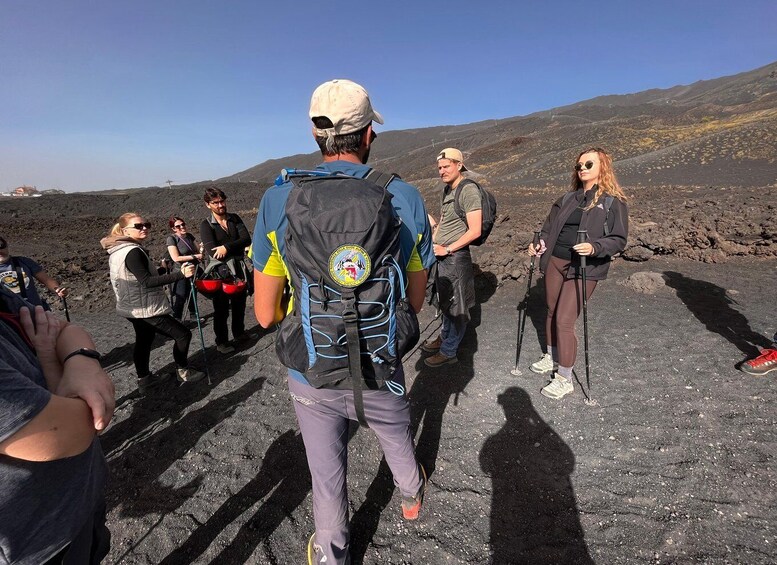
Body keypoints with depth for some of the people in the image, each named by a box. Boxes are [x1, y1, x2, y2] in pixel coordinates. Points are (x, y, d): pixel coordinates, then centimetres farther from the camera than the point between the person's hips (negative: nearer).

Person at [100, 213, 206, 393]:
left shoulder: (117, 251, 8)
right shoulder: (133, 252, -23)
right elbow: (147, 282, -30)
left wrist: (159, 269, 19)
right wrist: (181, 274, -36)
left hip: (133, 308, 11)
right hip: (146, 309, -11)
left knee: (143, 340, 21)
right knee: (183, 334, -1)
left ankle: (144, 380, 32)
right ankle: (183, 371, 14)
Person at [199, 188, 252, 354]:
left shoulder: (234, 218, 6)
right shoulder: (206, 225, -5)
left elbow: (247, 239, -8)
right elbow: (213, 253, -17)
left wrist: (227, 247, -20)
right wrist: (236, 252, -15)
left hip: (239, 269, 4)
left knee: (239, 303, 17)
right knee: (222, 308, 3)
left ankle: (239, 332, 37)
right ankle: (222, 342, 16)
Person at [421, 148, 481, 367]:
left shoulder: (469, 191, -14)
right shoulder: (446, 188, 11)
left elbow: (475, 231, -19)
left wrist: (447, 249, -17)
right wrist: (434, 243, 9)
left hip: (456, 257, -8)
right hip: (441, 254, 9)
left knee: (457, 307, 4)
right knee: (446, 303, 21)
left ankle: (448, 351, 16)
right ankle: (444, 338, 38)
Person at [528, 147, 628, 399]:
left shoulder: (614, 202, -3)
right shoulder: (568, 198, 13)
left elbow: (619, 240, -7)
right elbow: (550, 226, 14)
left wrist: (594, 247, -26)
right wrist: (540, 243, -5)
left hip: (584, 269, -6)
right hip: (554, 262, 6)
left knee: (564, 321, -8)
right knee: (551, 312, 15)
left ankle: (565, 379, 7)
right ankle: (552, 357, 37)